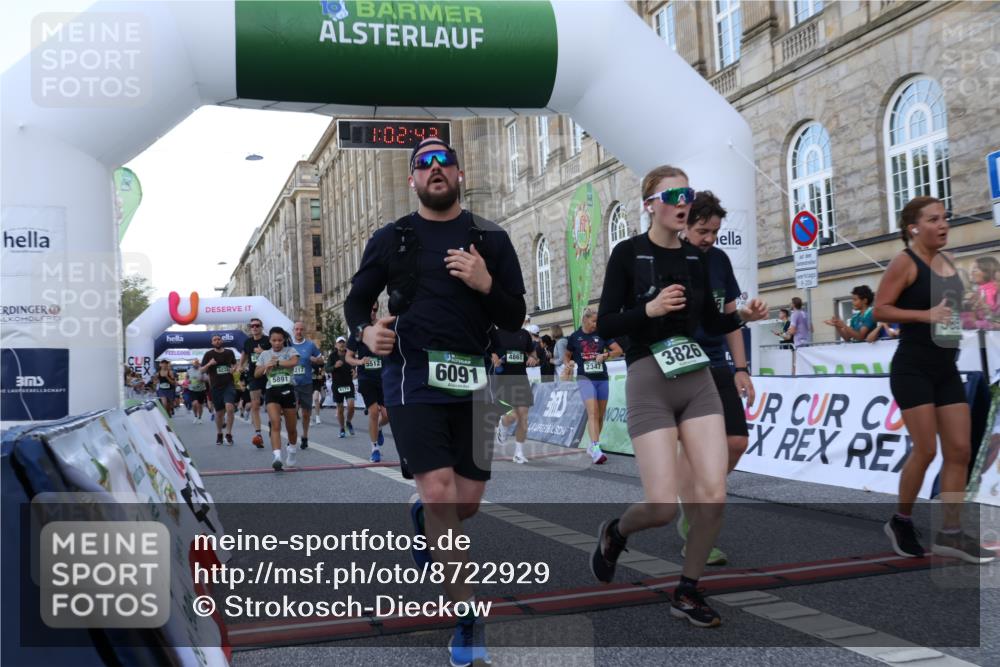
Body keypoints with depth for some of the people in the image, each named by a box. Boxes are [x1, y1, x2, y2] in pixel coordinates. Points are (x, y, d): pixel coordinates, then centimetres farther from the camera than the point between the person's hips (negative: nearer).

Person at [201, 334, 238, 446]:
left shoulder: (229, 352, 6)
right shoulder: (208, 354, 1)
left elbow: (235, 364, 22)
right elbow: (202, 370, 2)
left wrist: (234, 369, -1)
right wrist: (209, 364, -17)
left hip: (229, 384, 0)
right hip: (215, 386, 0)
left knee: (230, 408, -21)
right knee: (219, 412, 10)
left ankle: (228, 434, -9)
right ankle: (219, 434, 32)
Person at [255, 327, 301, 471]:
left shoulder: (290, 350, 2)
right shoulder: (264, 354, 11)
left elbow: (294, 362, -19)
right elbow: (256, 374, 10)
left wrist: (276, 362, -18)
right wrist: (266, 366, -7)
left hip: (288, 390, -1)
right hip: (271, 391, 1)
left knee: (291, 428, 9)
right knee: (275, 424, -19)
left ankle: (292, 451, 37)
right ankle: (276, 457, -28)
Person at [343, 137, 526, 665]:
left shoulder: (491, 239, 6)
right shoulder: (390, 239, 5)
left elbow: (515, 319, 4)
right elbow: (356, 300, 14)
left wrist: (485, 285, -15)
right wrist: (365, 332, -8)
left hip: (471, 379, 2)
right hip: (411, 375, -2)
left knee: (467, 501, 7)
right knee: (439, 493, -12)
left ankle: (421, 516, 45)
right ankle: (468, 619, 0)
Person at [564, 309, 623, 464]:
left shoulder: (601, 334, 3)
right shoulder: (574, 337, 2)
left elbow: (619, 350, 3)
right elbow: (566, 355, 16)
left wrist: (605, 355, -13)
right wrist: (567, 364, -4)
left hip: (602, 378, 3)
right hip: (585, 378, -3)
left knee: (600, 415, 10)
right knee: (593, 412, -19)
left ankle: (592, 445, 27)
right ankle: (596, 449, -28)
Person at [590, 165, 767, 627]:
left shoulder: (696, 257, 10)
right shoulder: (628, 253, -4)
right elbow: (605, 325, -7)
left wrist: (743, 316, 0)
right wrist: (650, 309, -21)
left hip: (698, 380, 5)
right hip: (649, 382, -5)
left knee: (713, 496, -7)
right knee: (663, 508, -10)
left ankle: (687, 592, 14)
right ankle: (614, 532, 25)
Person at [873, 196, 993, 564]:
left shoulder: (948, 261, 13)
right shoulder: (905, 261, -9)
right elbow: (880, 309, -15)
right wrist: (926, 315, -23)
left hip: (946, 369, 8)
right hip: (912, 368, -7)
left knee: (960, 450, 3)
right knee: (925, 449, -7)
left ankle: (950, 533, 9)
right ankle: (901, 522, 14)